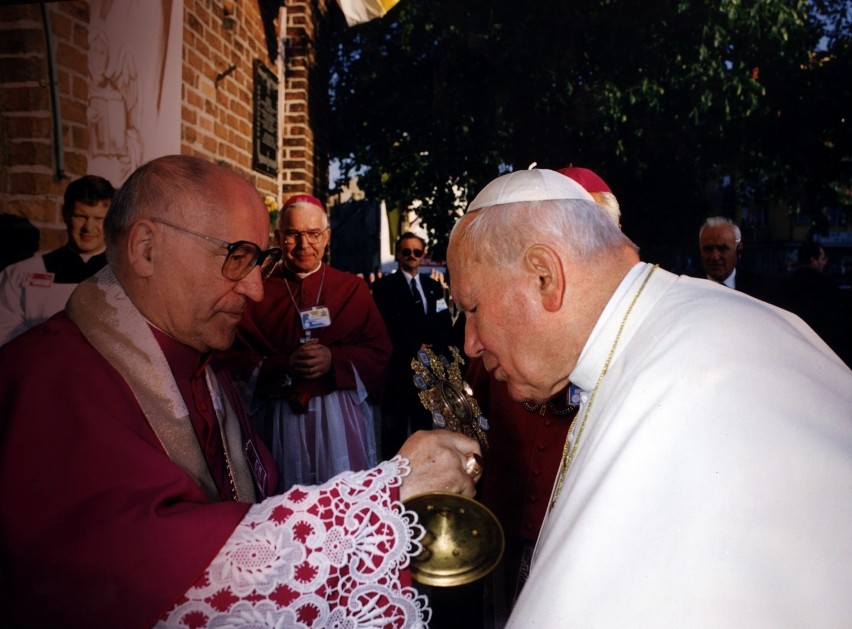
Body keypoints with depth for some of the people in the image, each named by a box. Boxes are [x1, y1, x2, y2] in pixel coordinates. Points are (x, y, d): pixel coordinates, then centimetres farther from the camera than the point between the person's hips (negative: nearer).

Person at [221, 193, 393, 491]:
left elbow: (380, 353, 1)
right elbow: (235, 359, -2)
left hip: (343, 419, 1)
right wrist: (282, 366, -18)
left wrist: (334, 361, -15)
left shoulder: (353, 288, 6)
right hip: (280, 420, 0)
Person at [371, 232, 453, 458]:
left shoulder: (434, 286, 17)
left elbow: (445, 322, 11)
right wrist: (416, 348, -13)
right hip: (399, 364, -4)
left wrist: (434, 347, -7)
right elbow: (389, 324, -8)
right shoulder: (384, 285, 2)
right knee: (395, 429, 0)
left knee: (425, 424, 9)